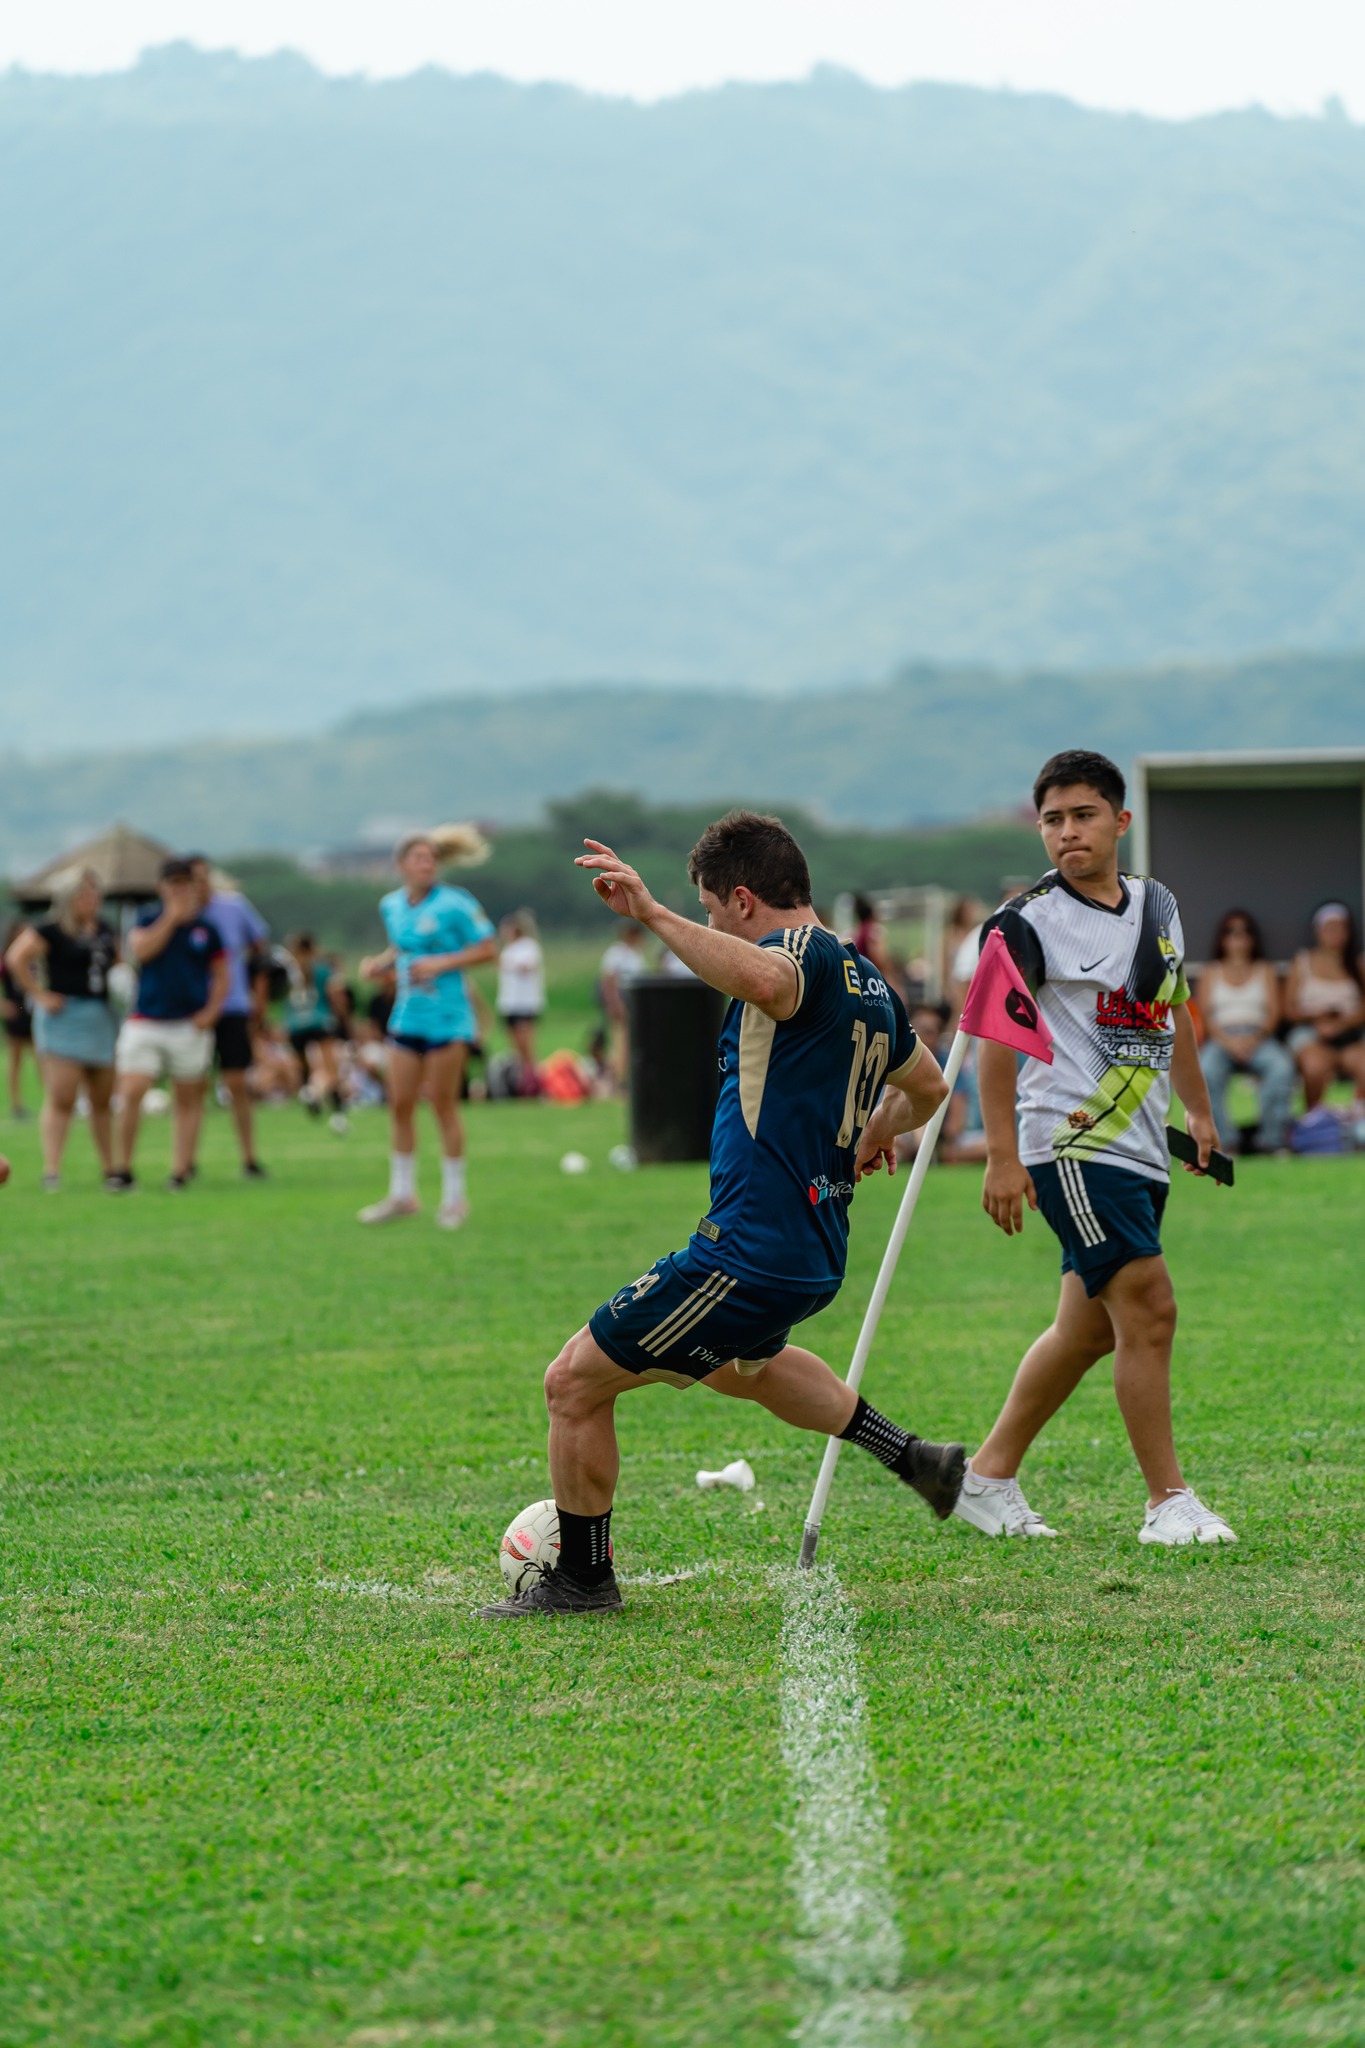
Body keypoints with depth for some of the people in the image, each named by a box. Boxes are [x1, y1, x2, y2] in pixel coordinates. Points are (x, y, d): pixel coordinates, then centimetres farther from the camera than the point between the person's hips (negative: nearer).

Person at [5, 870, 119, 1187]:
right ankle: (51, 1170, -13)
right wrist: (39, 995, -17)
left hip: (101, 1018, 7)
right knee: (61, 1099, -11)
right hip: (64, 1018, -7)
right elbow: (16, 958, -17)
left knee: (103, 1101, 12)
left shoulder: (105, 931, 12)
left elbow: (118, 963, 29)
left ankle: (110, 1169, 20)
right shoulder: (52, 931, -9)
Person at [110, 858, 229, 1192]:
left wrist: (211, 1011, -4)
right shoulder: (149, 918, 5)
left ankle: (181, 1170, 8)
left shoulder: (205, 929, 6)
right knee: (130, 1092, -11)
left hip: (190, 1025, 1)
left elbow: (221, 977, 10)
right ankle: (122, 1169, -2)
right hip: (145, 1023, -1)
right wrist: (171, 917, -14)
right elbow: (141, 950, -14)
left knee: (187, 1099, 3)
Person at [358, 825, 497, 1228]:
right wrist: (380, 962, 4)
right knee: (400, 1104, 6)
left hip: (445, 1017, -6)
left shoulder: (454, 905, -10)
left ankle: (454, 1198, 12)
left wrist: (442, 963, -17)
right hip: (407, 1015, 6)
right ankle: (402, 1194, 18)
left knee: (442, 1105, -1)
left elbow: (487, 949, -7)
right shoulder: (391, 905, 8)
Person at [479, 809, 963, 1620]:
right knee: (740, 1363, 41)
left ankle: (582, 1578, 11)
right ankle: (915, 1459, 43)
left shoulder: (808, 951, -15)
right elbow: (927, 1086, 30)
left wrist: (655, 914, -42)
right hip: (815, 1250, 10)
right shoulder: (869, 982, 13)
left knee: (575, 1383, 0)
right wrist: (877, 1132, 50)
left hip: (751, 1247, -10)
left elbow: (765, 981, -42)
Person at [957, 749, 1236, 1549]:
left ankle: (989, 1476, 22)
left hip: (1142, 1148, 7)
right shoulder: (1027, 921, -9)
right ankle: (1169, 1501, -10)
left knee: (1088, 1328, 10)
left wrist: (1199, 1109, 31)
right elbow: (997, 1036, -11)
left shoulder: (1159, 904, 12)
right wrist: (1003, 1156, -17)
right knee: (1148, 1306, -15)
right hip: (1071, 1145, -7)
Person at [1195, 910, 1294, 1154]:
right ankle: (1225, 1140, -35)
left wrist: (1255, 1038, -11)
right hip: (1221, 1038, -1)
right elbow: (1203, 1014, 8)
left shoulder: (1265, 971, 22)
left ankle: (1271, 1138, -32)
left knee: (1281, 1067, -35)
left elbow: (1273, 1012, 10)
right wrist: (1228, 1041, -11)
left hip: (1258, 1039, 1)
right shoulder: (1211, 973, 20)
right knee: (1207, 1070, -37)